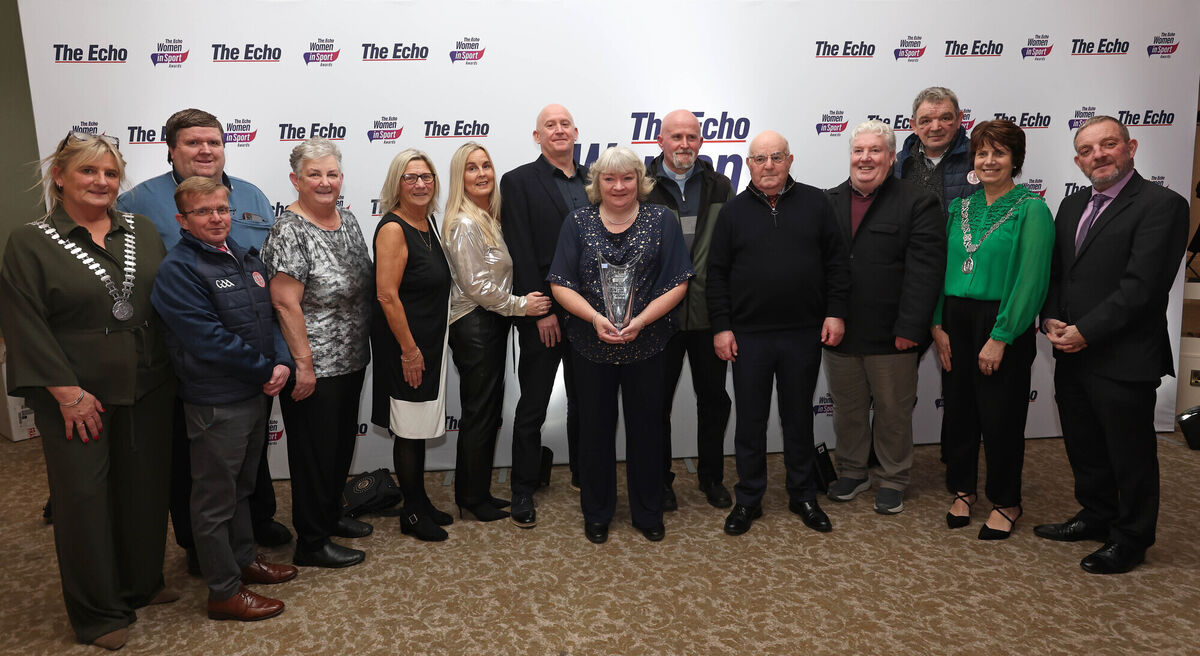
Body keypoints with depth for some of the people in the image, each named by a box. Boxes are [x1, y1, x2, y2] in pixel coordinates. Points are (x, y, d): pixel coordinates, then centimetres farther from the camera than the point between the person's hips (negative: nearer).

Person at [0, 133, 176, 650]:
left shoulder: (142, 231, 7)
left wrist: (173, 367, 4)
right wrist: (67, 392, -14)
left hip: (146, 390, 4)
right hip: (78, 396, -3)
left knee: (146, 486, 13)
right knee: (84, 496, 5)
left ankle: (144, 583, 34)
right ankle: (99, 612, 21)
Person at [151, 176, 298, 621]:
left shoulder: (246, 259, 8)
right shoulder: (177, 270, -15)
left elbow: (270, 315, 10)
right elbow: (208, 339, -22)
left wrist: (282, 362, -8)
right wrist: (265, 370, -15)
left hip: (257, 393, 8)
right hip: (216, 401, -8)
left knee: (242, 485, 23)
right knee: (215, 497, 6)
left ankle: (243, 559, 40)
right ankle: (224, 593, 18)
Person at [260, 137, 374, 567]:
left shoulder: (347, 219, 8)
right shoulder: (289, 231, -18)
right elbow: (285, 303, -21)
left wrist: (362, 346, 16)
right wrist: (304, 364, -22)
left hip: (351, 361, 8)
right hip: (314, 367, -8)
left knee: (343, 442, 21)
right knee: (315, 451, 4)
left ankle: (331, 515, 41)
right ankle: (311, 544, 19)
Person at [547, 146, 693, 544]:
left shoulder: (662, 220, 1)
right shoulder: (578, 223, 3)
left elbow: (677, 284, -4)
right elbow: (561, 284, -1)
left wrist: (639, 321, -16)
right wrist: (595, 318, -16)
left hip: (646, 345, 0)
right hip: (592, 346, 1)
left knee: (646, 426, 8)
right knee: (595, 426, 10)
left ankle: (648, 513, 26)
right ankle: (596, 513, 27)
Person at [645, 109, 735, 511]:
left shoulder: (720, 187, 6)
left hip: (710, 312, 2)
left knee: (714, 398, 12)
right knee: (658, 400, 9)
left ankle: (712, 477, 30)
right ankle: (660, 480, 25)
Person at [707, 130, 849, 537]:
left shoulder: (815, 203, 4)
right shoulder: (734, 211, 4)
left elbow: (837, 261, 5)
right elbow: (717, 274, 3)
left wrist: (835, 312, -2)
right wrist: (721, 327, -3)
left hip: (804, 334, 1)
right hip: (748, 336, 0)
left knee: (799, 418, 13)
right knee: (750, 421, 8)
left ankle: (803, 496, 28)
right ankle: (748, 501, 22)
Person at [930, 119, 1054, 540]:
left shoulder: (1031, 209, -7)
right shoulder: (959, 208, 9)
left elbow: (1031, 279, -14)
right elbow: (941, 268, 8)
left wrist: (1000, 338, -17)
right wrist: (938, 324, -1)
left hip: (1002, 324, -4)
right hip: (955, 321, 5)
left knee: (1000, 415, 5)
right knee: (957, 410, 12)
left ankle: (1006, 503, 24)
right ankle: (962, 489, 31)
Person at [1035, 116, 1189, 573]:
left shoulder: (1161, 205, -11)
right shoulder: (1072, 206, 13)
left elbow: (1142, 285, -19)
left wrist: (1085, 332, -18)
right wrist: (1050, 319, -3)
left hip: (1123, 360, -7)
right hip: (1072, 355, 7)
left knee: (1130, 454, 9)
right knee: (1084, 448, 20)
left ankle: (1131, 539, 26)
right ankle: (1097, 516, 39)